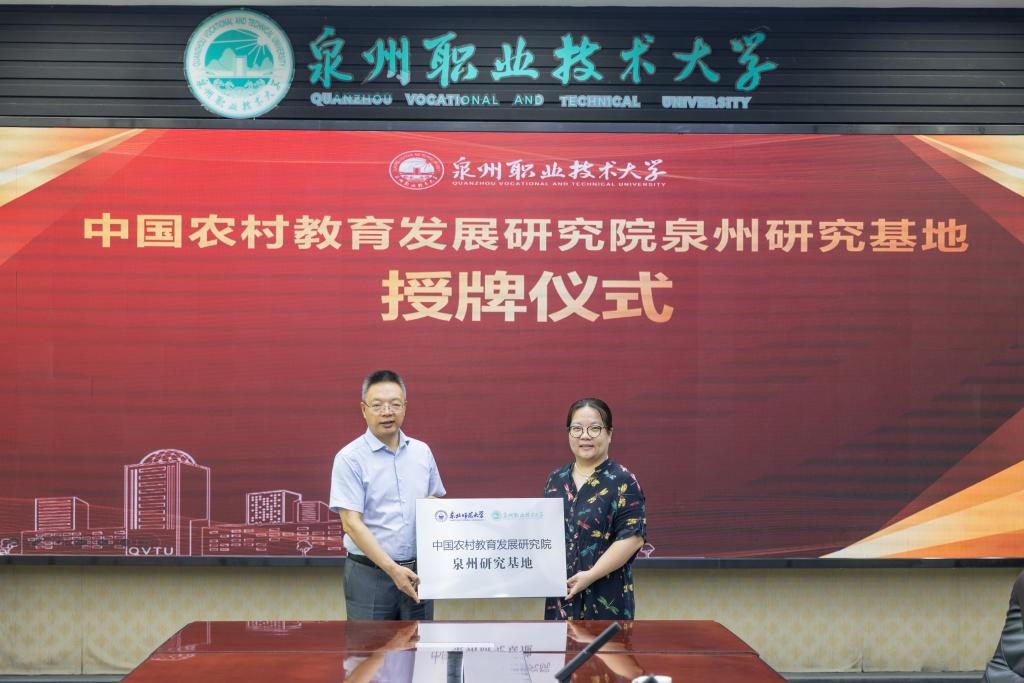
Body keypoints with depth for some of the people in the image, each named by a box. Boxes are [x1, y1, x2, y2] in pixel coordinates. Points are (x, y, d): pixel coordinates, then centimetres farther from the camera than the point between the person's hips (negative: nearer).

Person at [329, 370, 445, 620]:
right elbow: (351, 523, -13)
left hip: (417, 573, 4)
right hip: (370, 575, -4)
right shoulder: (349, 458, -8)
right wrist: (392, 569, -20)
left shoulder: (422, 451, 9)